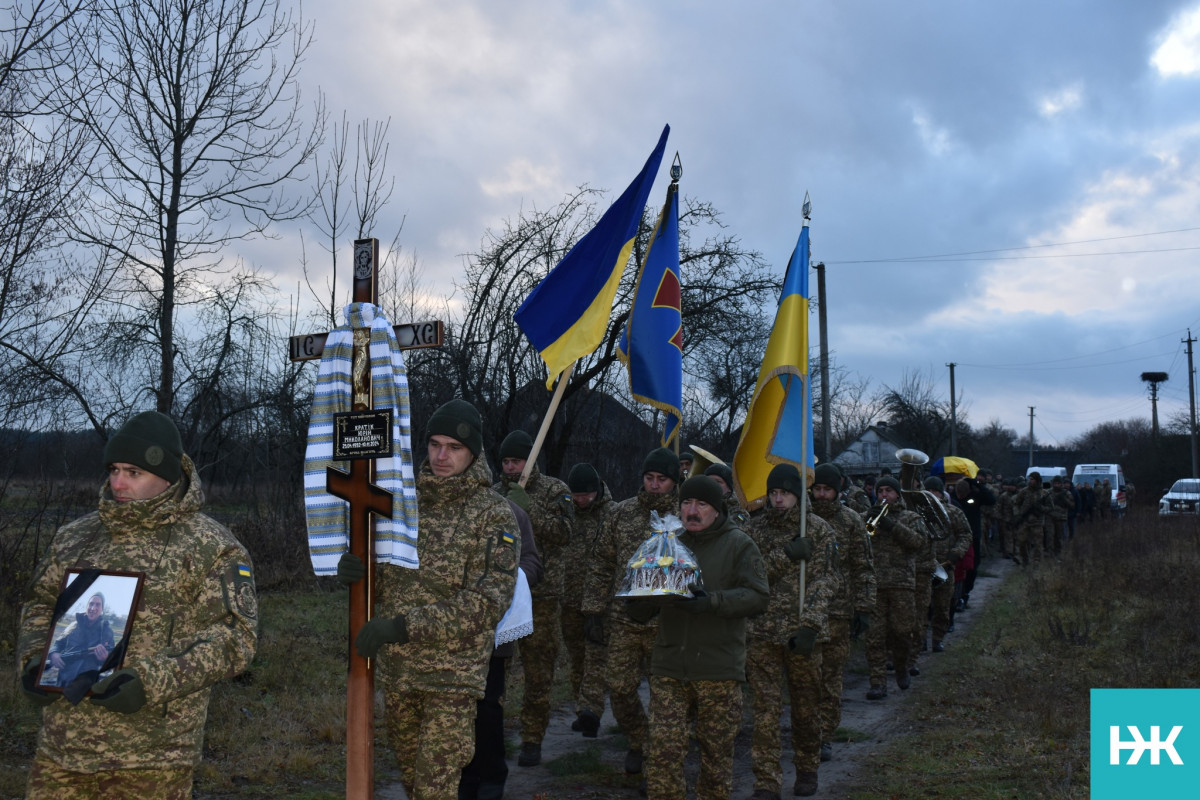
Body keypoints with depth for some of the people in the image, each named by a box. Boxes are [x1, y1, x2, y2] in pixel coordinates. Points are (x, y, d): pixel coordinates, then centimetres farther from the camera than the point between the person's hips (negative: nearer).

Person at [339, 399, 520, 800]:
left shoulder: (494, 514, -10)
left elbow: (488, 601, -19)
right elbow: (384, 580, 15)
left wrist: (405, 625, -24)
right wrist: (355, 571, -11)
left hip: (453, 676, -6)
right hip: (396, 671, 6)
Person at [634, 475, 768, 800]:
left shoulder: (739, 544, 2)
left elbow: (757, 595, -9)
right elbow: (641, 610, 18)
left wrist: (713, 601, -22)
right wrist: (641, 599, -7)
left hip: (718, 668, -3)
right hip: (669, 665, 3)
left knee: (717, 752, 7)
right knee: (663, 748, -5)